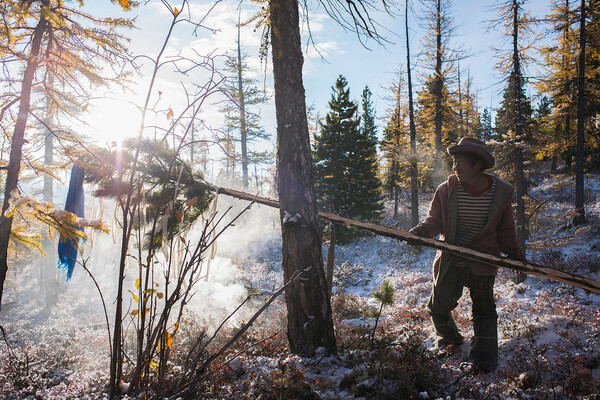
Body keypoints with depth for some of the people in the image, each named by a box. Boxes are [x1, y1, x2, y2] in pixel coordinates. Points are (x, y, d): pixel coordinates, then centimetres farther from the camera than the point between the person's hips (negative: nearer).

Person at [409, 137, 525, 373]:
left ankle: (484, 358, 17)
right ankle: (449, 340, 38)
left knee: (484, 308, 2)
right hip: (450, 259, 2)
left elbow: (505, 231, 7)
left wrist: (514, 252, -4)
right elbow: (435, 221, 3)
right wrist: (422, 231, -16)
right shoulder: (446, 190, -7)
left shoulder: (501, 193, -6)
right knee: (438, 306, 9)